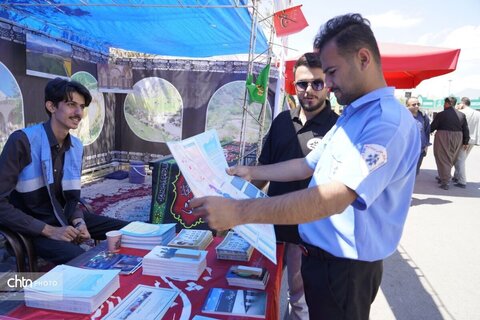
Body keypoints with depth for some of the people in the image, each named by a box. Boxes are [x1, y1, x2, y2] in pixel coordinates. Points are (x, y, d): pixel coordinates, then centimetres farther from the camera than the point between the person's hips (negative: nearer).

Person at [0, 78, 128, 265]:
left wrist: (79, 223, -11)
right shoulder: (22, 141, -18)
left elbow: (72, 197, 9)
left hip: (63, 217, 7)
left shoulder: (76, 147, 1)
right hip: (32, 226, -6)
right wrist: (49, 230, -24)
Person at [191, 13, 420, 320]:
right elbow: (308, 166, 15)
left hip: (344, 266, -8)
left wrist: (239, 211, -37)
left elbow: (334, 197, -35)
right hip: (319, 253, 8)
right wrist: (251, 173, 12)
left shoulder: (389, 121, -24)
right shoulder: (350, 116, 9)